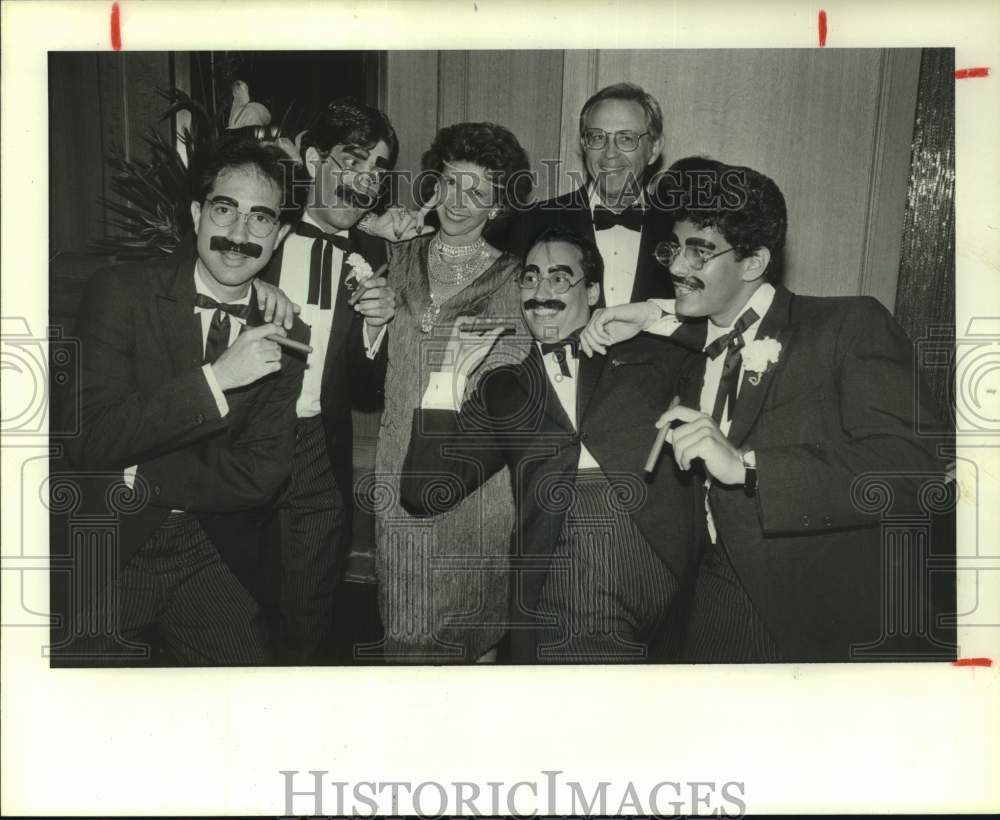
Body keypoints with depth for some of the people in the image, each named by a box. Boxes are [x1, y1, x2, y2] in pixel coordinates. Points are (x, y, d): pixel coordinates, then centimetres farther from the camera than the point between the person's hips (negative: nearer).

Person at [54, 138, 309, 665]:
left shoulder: (284, 336, -2)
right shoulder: (120, 292, -10)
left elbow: (261, 474, -6)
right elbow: (90, 439, -18)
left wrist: (137, 480, -14)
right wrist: (217, 377, -27)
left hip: (208, 558, 3)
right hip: (106, 551, -2)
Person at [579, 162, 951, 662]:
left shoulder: (851, 325, -11)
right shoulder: (689, 353, 7)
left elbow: (916, 471, -21)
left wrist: (745, 466, -28)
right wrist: (654, 317, 6)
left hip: (839, 623, -4)